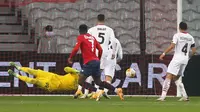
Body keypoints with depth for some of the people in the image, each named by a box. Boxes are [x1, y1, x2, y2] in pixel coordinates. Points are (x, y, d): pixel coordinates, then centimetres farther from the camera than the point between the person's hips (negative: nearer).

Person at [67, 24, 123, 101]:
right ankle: (117, 90, 6)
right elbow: (100, 49, 15)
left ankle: (97, 91, -22)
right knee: (98, 82, 18)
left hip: (89, 63, -7)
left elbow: (76, 49, -13)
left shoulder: (80, 37, -1)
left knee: (80, 81, -5)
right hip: (96, 61, 7)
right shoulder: (92, 37, 18)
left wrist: (70, 58, 0)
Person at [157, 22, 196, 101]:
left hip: (177, 58, -6)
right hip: (185, 59, 6)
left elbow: (172, 46, -18)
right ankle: (185, 96, 8)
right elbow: (194, 51, 11)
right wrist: (189, 56, 29)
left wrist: (164, 53, -14)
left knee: (169, 76, -11)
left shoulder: (177, 35, -6)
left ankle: (163, 96, -22)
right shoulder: (190, 37, 11)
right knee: (176, 78, 18)